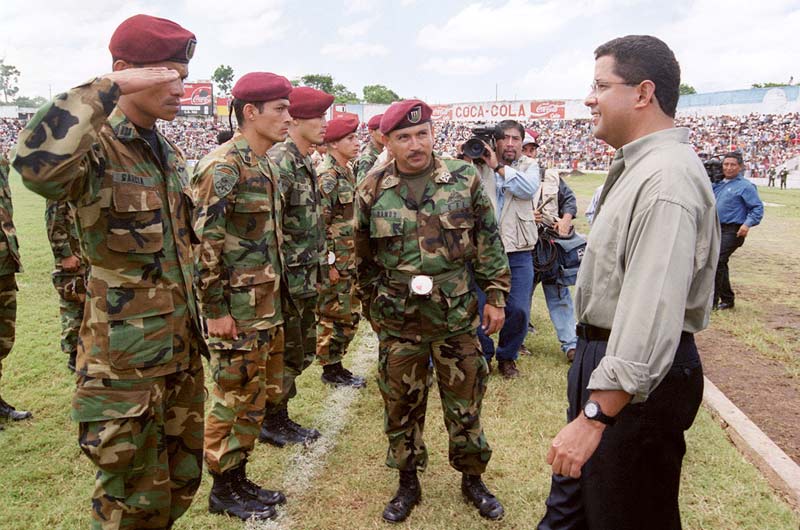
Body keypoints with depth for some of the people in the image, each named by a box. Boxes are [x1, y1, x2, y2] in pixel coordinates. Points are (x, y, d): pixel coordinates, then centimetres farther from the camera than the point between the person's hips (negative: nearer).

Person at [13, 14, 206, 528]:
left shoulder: (170, 153, 9)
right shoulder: (96, 149, -16)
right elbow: (37, 162, -42)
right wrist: (108, 87, -33)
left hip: (183, 349, 7)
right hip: (125, 358, -7)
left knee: (183, 479, 21)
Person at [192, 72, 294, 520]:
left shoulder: (266, 166, 13)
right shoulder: (221, 167, -16)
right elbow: (204, 242, -20)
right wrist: (216, 309, -19)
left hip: (268, 303, 9)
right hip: (237, 307, -9)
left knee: (262, 392, 16)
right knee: (236, 397, 3)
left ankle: (239, 478, 32)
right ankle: (224, 489, 22)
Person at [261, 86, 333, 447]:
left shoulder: (304, 163, 13)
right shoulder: (280, 162, -18)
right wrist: (281, 278, -22)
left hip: (305, 278, 10)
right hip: (288, 279, -10)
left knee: (304, 350, 18)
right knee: (287, 353, 3)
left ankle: (279, 417, 33)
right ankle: (272, 424, 21)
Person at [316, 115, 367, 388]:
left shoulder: (347, 172, 13)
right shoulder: (326, 176, -17)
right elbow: (318, 223, -20)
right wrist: (329, 263, -19)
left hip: (349, 259, 9)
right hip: (335, 261, -9)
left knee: (349, 314, 15)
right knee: (332, 315, 2)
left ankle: (335, 364, 28)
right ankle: (331, 369, 15)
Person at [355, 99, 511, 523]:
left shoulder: (464, 179, -2)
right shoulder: (371, 191, -2)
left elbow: (489, 244, 2)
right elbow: (363, 260, 8)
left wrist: (495, 297, 1)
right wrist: (373, 307, 11)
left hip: (458, 315, 0)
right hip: (397, 319, 1)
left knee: (465, 401, 11)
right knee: (402, 404, 12)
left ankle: (472, 478, 32)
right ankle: (408, 483, 31)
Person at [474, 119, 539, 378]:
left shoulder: (529, 166, 7)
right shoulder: (479, 165, 5)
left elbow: (529, 189, -14)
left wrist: (498, 167, -16)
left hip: (518, 252, 1)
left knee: (519, 310, 2)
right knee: (479, 308, 5)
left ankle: (507, 357, 26)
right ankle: (483, 355, 28)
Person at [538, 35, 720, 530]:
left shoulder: (666, 178, -25)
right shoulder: (638, 165, 9)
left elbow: (653, 315, -33)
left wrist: (594, 416, -31)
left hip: (638, 377, -10)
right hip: (602, 354, 10)